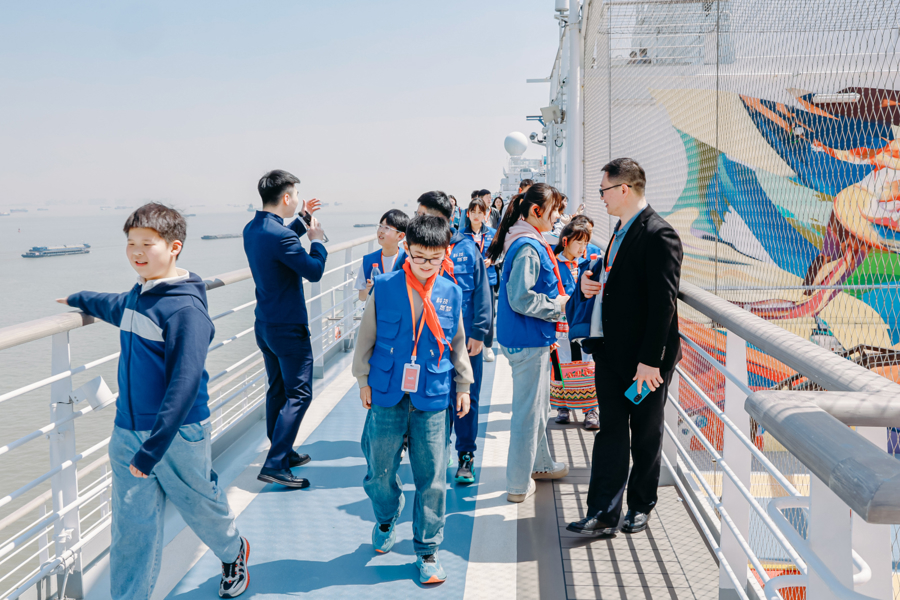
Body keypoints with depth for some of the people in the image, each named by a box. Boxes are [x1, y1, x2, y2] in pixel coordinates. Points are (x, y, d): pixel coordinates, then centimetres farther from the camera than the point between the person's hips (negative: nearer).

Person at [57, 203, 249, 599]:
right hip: (128, 434, 6)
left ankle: (234, 554, 46)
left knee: (201, 510, 16)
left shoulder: (185, 308, -19)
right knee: (131, 529, 4)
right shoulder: (136, 297, 6)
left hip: (178, 435, -6)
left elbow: (185, 383, -25)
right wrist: (80, 300, 49)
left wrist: (154, 445, -29)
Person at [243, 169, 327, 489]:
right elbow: (314, 271, -18)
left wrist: (302, 220, 27)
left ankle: (283, 454, 28)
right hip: (289, 328, -9)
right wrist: (316, 239, -3)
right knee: (298, 395, -4)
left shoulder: (252, 230, 6)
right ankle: (274, 464, -7)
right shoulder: (280, 235, -24)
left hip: (265, 325, 9)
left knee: (277, 391, 18)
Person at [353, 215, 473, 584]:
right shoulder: (385, 289, -5)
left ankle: (427, 551, 19)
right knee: (380, 472, 9)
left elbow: (458, 343, 13)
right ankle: (386, 521, 39)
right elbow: (366, 336, 5)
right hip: (388, 396, 0)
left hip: (432, 400, 1)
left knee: (432, 479, 3)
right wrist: (363, 380, 6)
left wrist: (464, 386, 14)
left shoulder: (450, 294, 1)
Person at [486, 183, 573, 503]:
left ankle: (540, 463, 39)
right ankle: (518, 484, 10)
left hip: (533, 338, 10)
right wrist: (557, 306, -14)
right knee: (528, 411, 0)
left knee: (538, 405, 23)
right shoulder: (528, 247, -22)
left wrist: (557, 300, 8)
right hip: (527, 341, -10)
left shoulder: (531, 243, 10)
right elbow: (520, 299, -27)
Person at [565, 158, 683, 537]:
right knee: (611, 430, 7)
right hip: (611, 349, 8)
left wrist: (650, 360, -22)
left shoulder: (658, 235, -17)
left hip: (644, 356, -8)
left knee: (645, 434, 9)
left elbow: (663, 302, -21)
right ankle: (603, 513, 9)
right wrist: (591, 282, 2)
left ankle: (640, 507, 24)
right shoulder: (622, 229, 12)